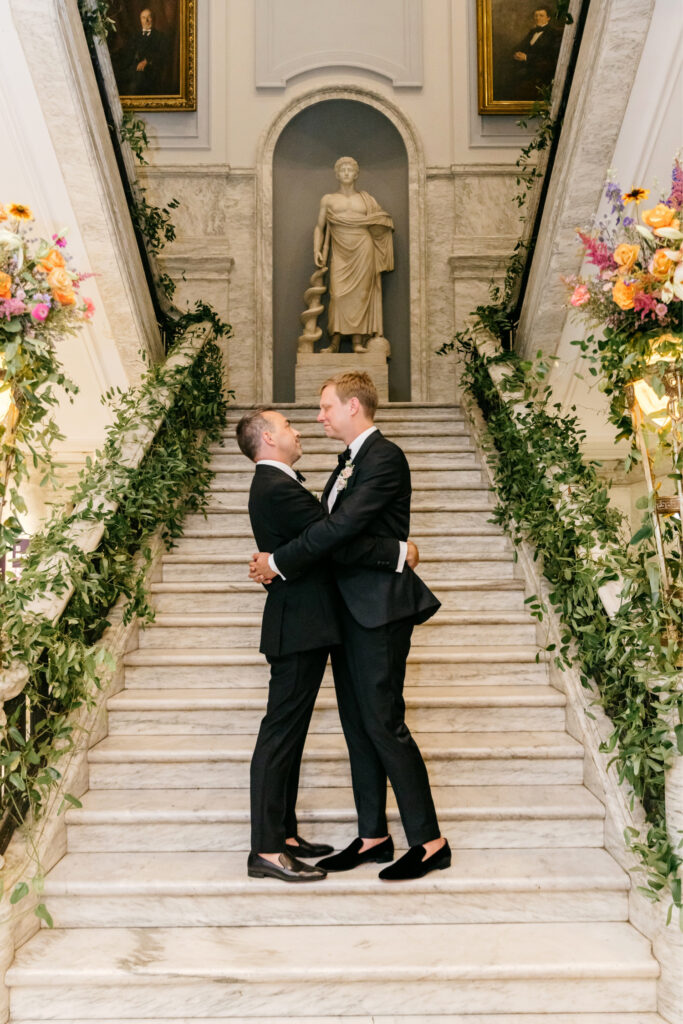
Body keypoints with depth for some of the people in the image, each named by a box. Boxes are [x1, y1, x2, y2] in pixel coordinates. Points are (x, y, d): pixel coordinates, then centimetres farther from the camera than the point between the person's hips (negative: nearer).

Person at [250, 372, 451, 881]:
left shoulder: (385, 457, -14)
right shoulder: (351, 460, 17)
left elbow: (342, 525, -22)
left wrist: (280, 562, -16)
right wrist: (279, 561, 4)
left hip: (379, 609, -10)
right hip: (351, 609, 10)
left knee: (384, 723, -5)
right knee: (357, 724, 12)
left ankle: (429, 840, 9)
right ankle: (373, 835, 24)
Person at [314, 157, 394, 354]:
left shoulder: (366, 199, 14)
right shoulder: (328, 200, 13)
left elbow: (382, 224, 18)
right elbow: (319, 227, 12)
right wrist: (317, 250, 0)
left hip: (363, 249, 0)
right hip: (340, 251, 0)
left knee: (360, 293, -6)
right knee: (338, 294, -11)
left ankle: (358, 341, -6)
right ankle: (334, 342, -11)